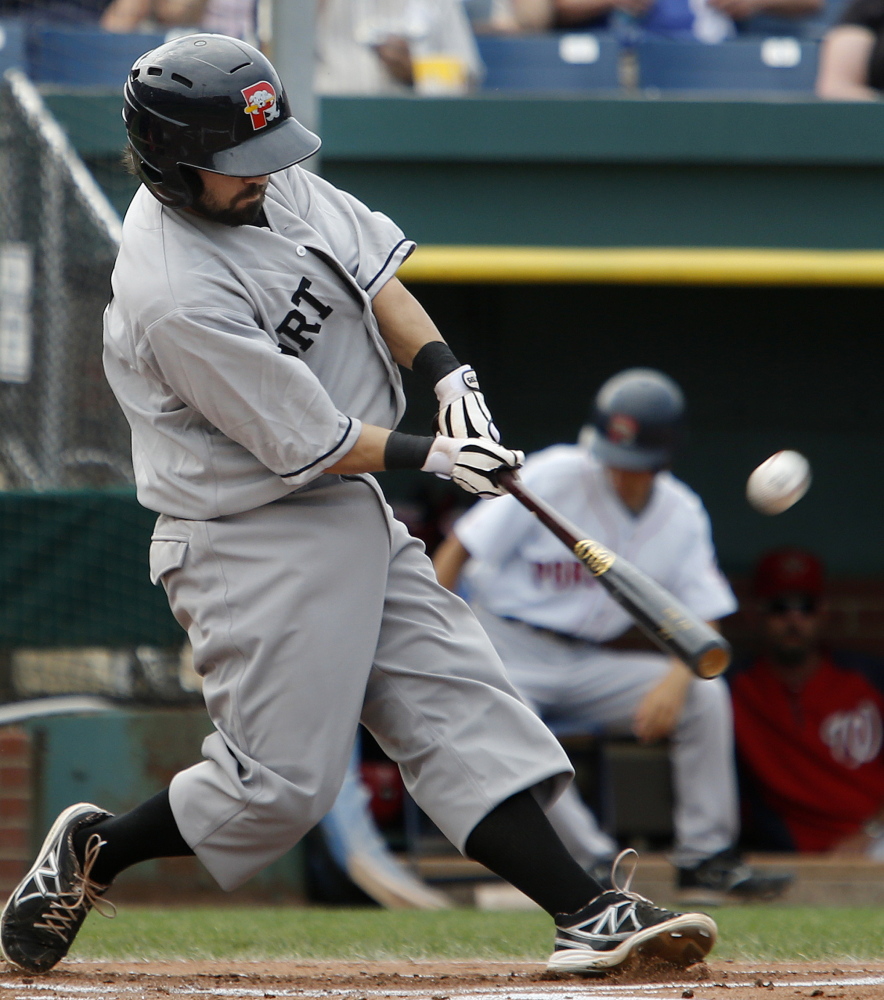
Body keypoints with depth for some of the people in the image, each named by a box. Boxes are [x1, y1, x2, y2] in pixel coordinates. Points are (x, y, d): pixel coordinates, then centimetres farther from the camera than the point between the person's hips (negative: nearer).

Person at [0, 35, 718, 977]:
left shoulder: (274, 182, -1)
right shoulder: (176, 297, -27)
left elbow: (373, 269, 13)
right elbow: (310, 444, -21)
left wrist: (451, 376, -2)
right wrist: (433, 457, -10)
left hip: (352, 515, 9)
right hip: (249, 543, -9)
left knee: (459, 707, 1)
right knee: (280, 782, -6)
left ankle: (584, 916, -3)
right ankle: (92, 852, 16)